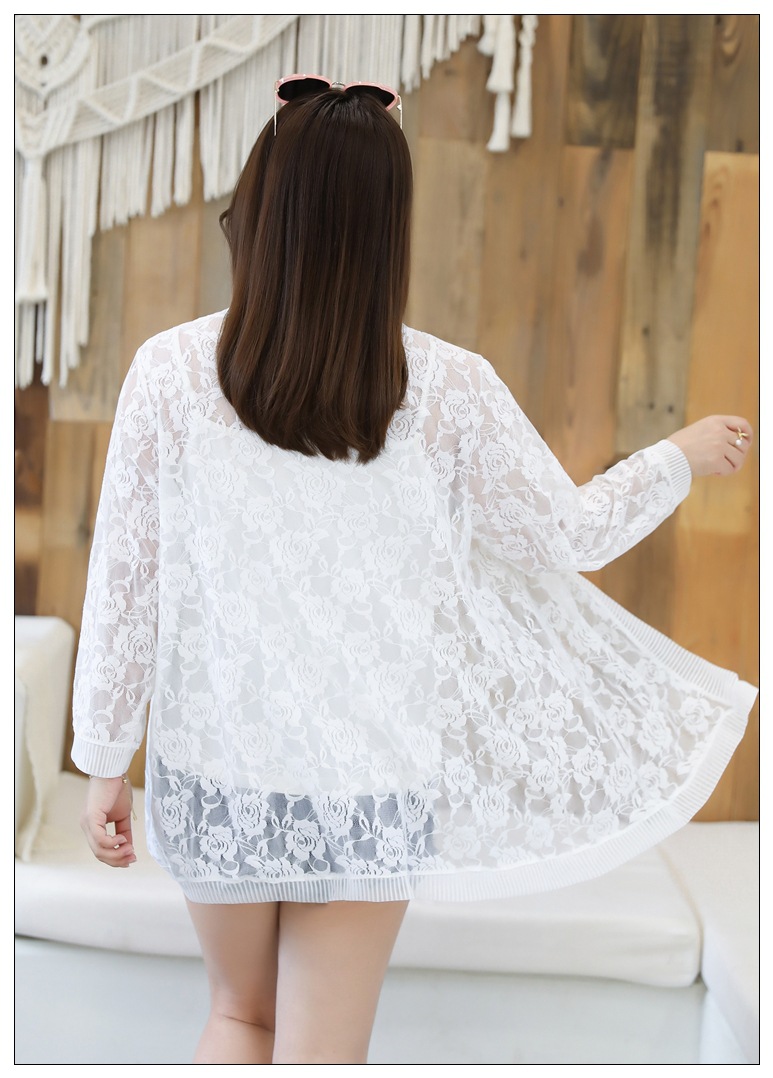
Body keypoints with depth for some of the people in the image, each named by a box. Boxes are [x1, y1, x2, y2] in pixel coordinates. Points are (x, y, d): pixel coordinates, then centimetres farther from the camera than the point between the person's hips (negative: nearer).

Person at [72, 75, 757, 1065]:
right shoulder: (447, 391, -12)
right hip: (370, 787, 0)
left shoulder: (170, 372, -12)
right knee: (322, 1052, 15)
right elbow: (571, 535, 2)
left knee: (240, 1015, 27)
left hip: (216, 768, 1)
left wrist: (104, 762, 7)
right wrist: (682, 457, 20)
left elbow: (123, 584, -6)